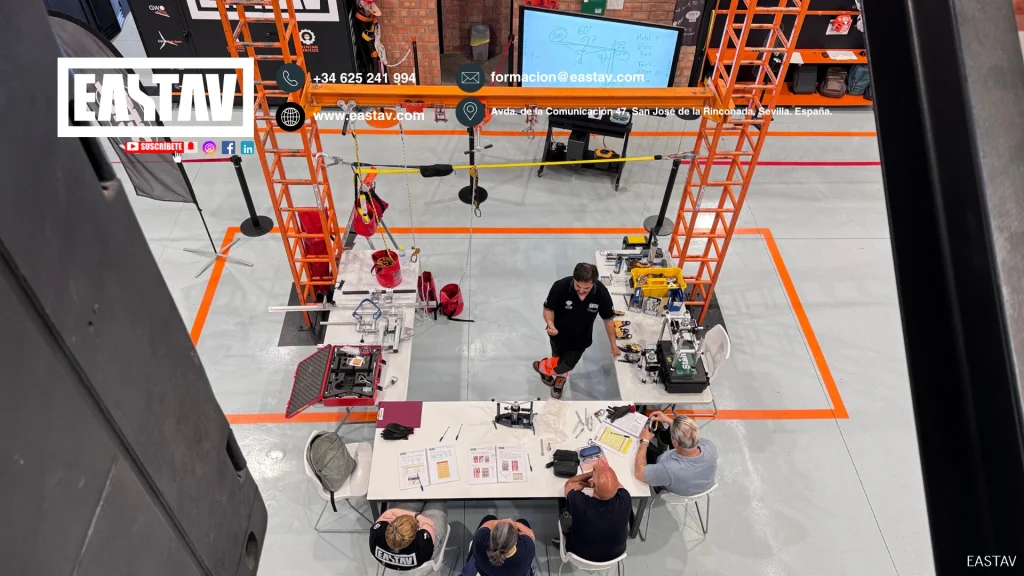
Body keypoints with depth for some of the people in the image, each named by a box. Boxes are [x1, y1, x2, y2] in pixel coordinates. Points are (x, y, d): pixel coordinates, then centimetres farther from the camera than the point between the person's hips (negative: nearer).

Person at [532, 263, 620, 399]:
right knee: (558, 360, 23)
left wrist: (613, 345, -3)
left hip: (581, 339, 2)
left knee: (565, 366, 15)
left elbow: (608, 319, -11)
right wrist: (550, 324, -36)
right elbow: (548, 309, -15)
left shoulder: (602, 293, -28)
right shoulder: (560, 287, -33)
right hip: (559, 335, -1)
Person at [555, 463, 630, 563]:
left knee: (563, 499, 16)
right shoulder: (624, 500, -35)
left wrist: (592, 473, -17)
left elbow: (569, 483, -14)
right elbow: (616, 484, -10)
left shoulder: (578, 503, -39)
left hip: (580, 553, -1)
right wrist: (584, 484, -17)